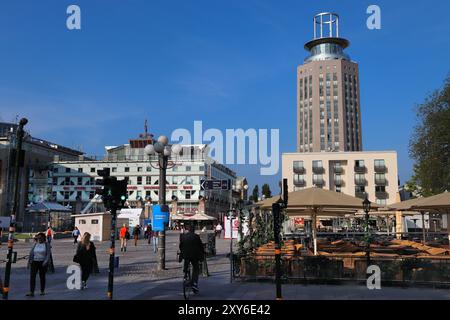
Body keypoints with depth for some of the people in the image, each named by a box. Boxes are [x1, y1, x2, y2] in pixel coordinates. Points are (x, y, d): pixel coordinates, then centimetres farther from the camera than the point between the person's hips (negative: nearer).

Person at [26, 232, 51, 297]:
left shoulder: (47, 244, -3)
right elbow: (31, 253, 6)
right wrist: (29, 261, 1)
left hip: (43, 263, -3)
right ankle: (31, 292, -10)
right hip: (34, 262, 3)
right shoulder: (35, 244, 7)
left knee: (42, 277, 7)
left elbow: (48, 254, -9)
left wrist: (46, 261, -21)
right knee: (32, 276, -8)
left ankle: (42, 291, 22)